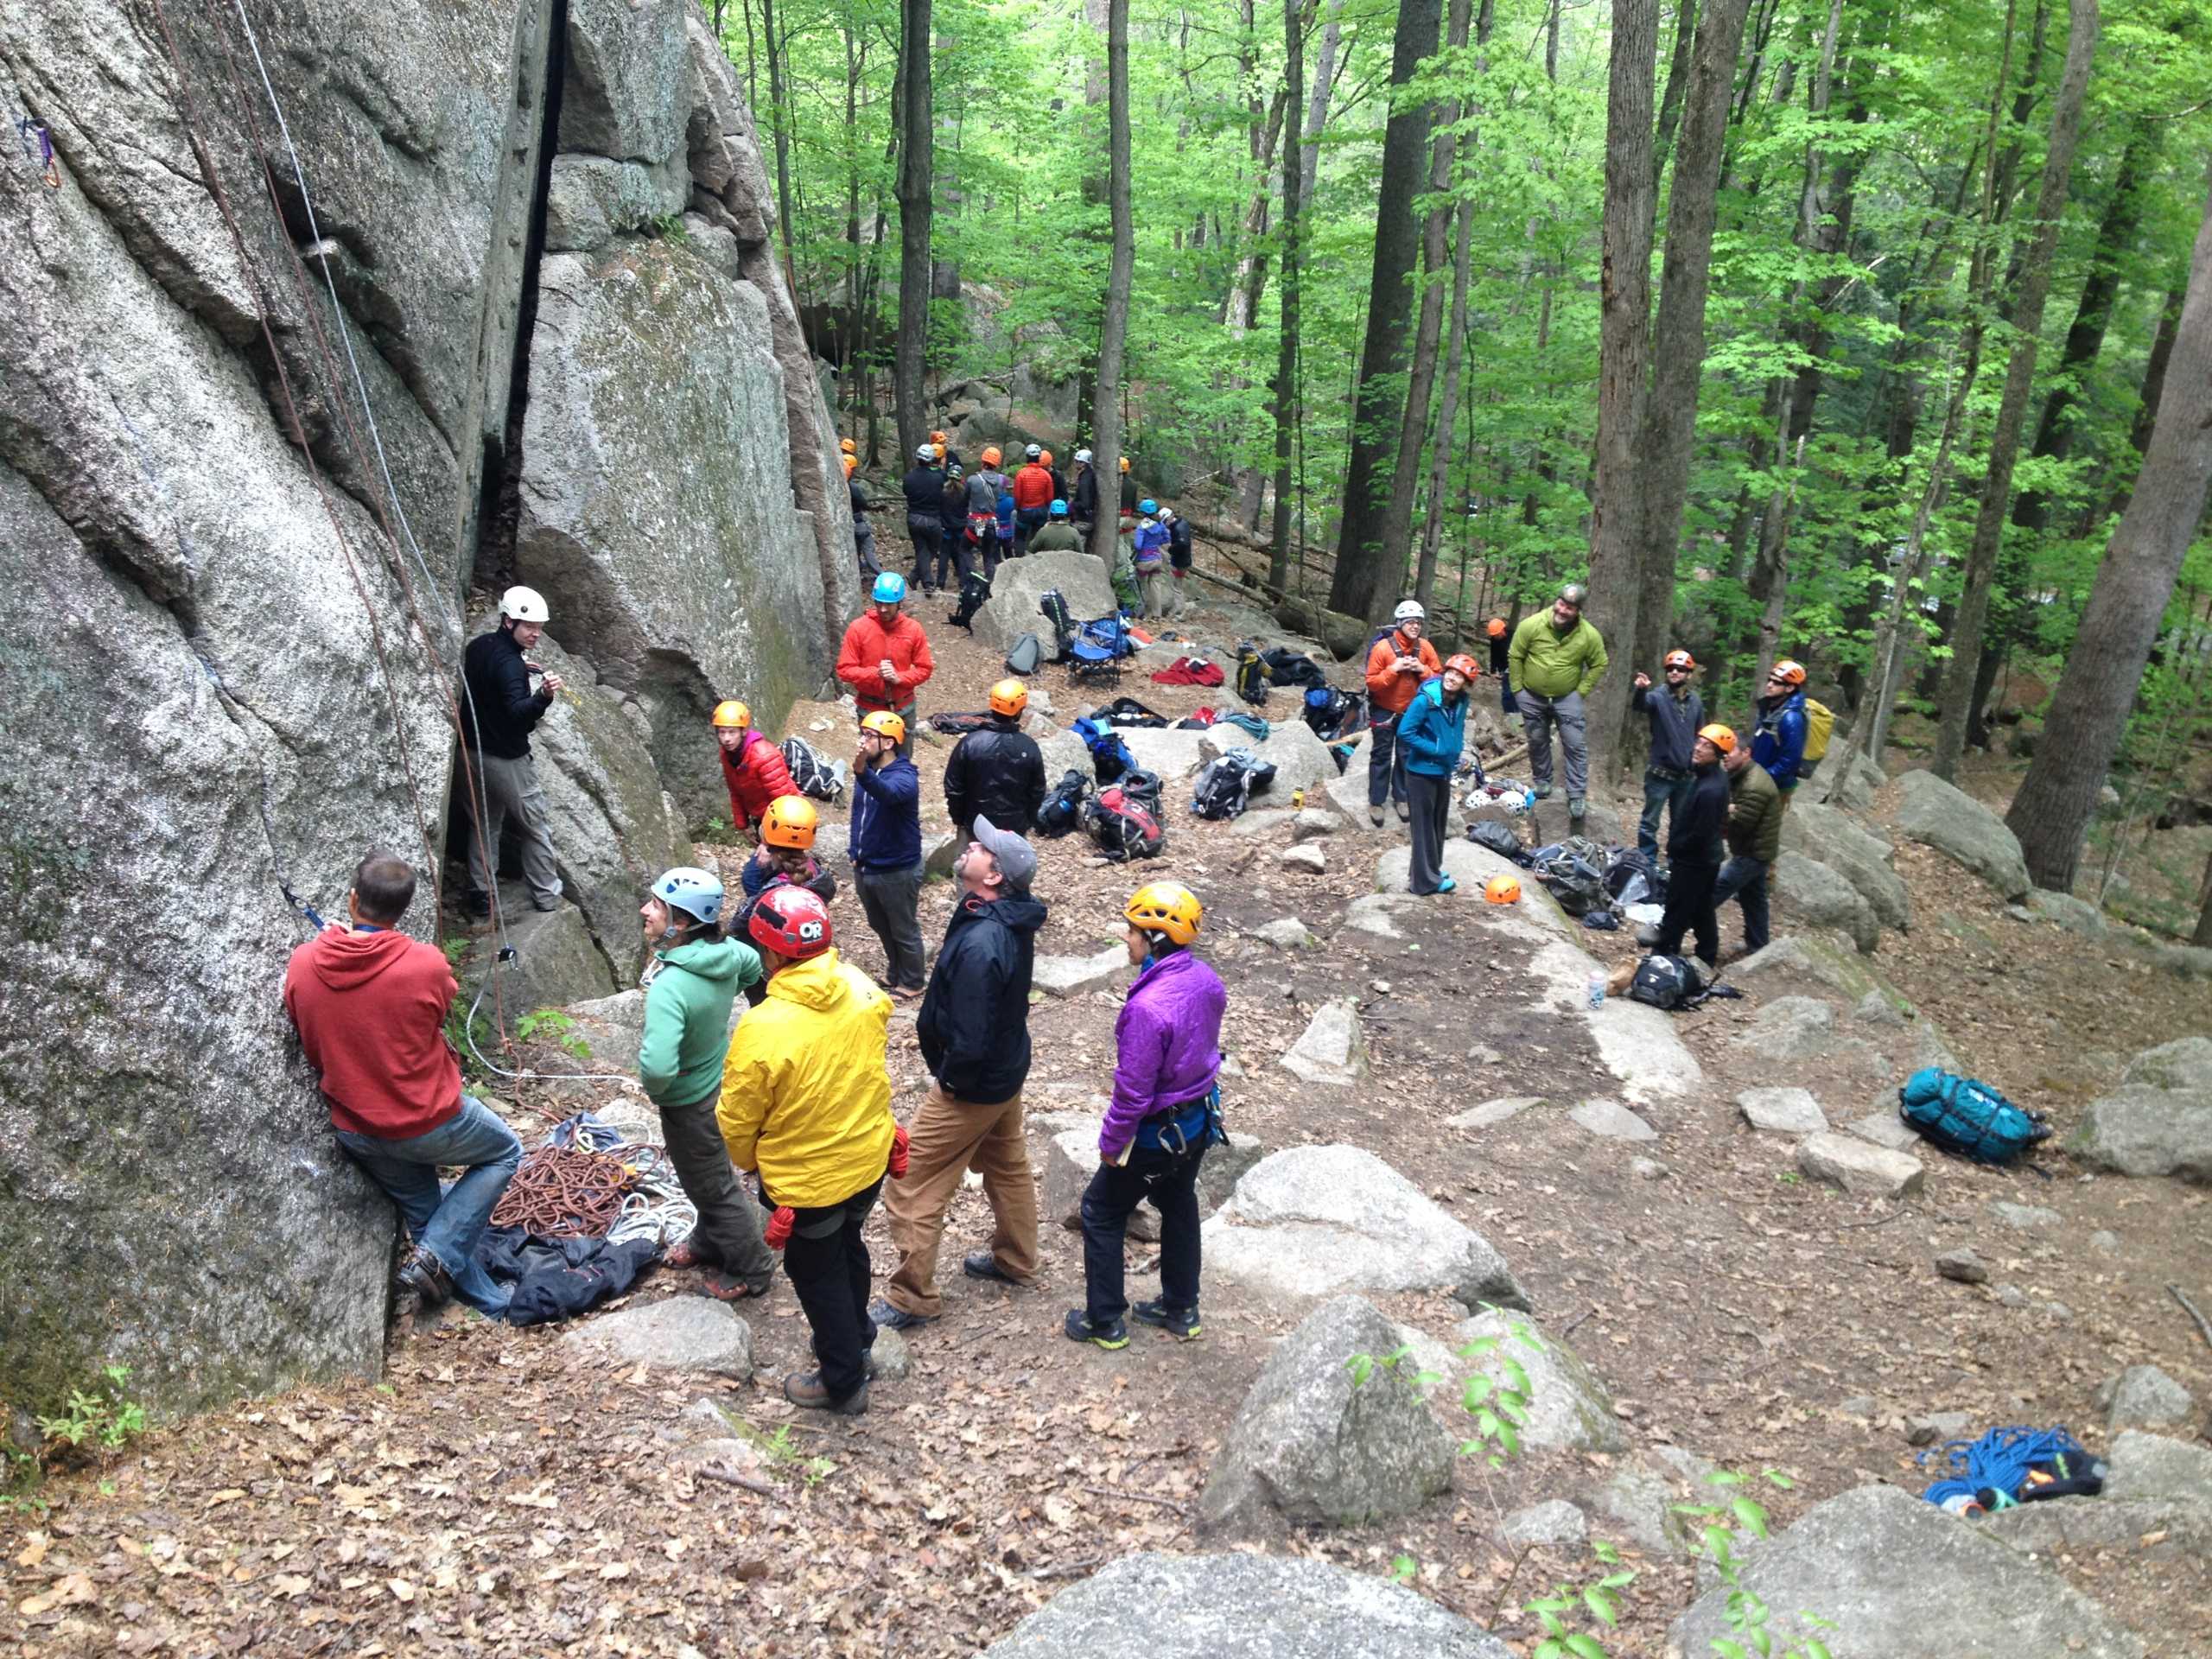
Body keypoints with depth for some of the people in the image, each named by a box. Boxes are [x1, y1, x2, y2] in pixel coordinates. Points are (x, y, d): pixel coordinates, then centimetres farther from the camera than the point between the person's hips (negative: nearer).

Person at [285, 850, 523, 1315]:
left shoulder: (301, 965, -12)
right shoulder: (427, 964, -24)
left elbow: (312, 1048, 2)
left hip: (357, 1133, 5)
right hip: (430, 1124, -5)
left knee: (426, 1217, 24)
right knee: (505, 1152, 23)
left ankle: (491, 1305, 30)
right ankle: (435, 1258, 8)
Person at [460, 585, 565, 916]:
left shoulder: (479, 645, 2)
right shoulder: (509, 664, -26)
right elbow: (518, 712, -40)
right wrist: (544, 696, -57)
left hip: (474, 748, 9)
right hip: (505, 757, -8)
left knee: (486, 821, 18)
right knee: (538, 823, 5)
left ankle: (481, 892, 22)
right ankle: (546, 897, 12)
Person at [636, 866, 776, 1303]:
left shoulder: (670, 986, -39)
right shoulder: (724, 950, -16)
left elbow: (658, 1067, -47)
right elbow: (754, 966, 9)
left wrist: (652, 1086, -24)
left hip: (690, 1101, -8)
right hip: (719, 1080, 8)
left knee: (712, 1188, 16)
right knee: (707, 1176, 31)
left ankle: (751, 1271, 35)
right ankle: (708, 1243, 54)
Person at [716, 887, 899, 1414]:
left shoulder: (763, 1029, -32)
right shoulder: (862, 989, -16)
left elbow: (736, 1120, -17)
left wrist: (750, 1162, 4)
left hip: (806, 1181, -5)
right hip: (869, 1158, 6)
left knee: (818, 1275, 18)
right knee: (848, 1249, 30)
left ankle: (843, 1383, 36)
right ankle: (856, 1344, 52)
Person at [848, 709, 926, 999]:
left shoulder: (904, 776, -24)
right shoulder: (868, 769, 0)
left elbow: (887, 793, -49)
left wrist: (862, 773, -67)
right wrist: (855, 849, 18)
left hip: (897, 871, -8)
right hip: (865, 867, 8)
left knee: (904, 931, 10)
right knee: (880, 926, 25)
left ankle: (911, 983, 29)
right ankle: (895, 973, 45)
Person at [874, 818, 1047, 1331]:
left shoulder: (979, 945, -36)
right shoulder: (1014, 918, -7)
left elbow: (969, 1040, -31)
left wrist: (946, 1077, -12)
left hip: (973, 1084, -9)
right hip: (1008, 1067, 9)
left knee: (911, 1189, 6)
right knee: (1007, 1165, 27)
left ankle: (912, 1298, 20)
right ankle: (1015, 1260, 47)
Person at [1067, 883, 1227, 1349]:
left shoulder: (1148, 1006, -34)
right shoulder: (1206, 980, -8)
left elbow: (1133, 1089, -27)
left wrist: (1111, 1143, -12)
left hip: (1156, 1133, -8)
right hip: (1199, 1121, 8)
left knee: (1101, 1213, 13)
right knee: (1179, 1207, 25)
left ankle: (1106, 1322, 24)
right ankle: (1181, 1309, 40)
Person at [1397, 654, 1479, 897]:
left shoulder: (1461, 702, -2)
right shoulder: (1425, 700, -23)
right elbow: (1405, 732, -22)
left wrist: (1456, 753, 5)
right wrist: (1434, 750, -20)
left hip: (1444, 771, 8)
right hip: (1422, 771, -8)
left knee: (1439, 823, 19)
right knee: (1425, 825, 1)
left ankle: (1431, 869, 35)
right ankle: (1426, 880, 10)